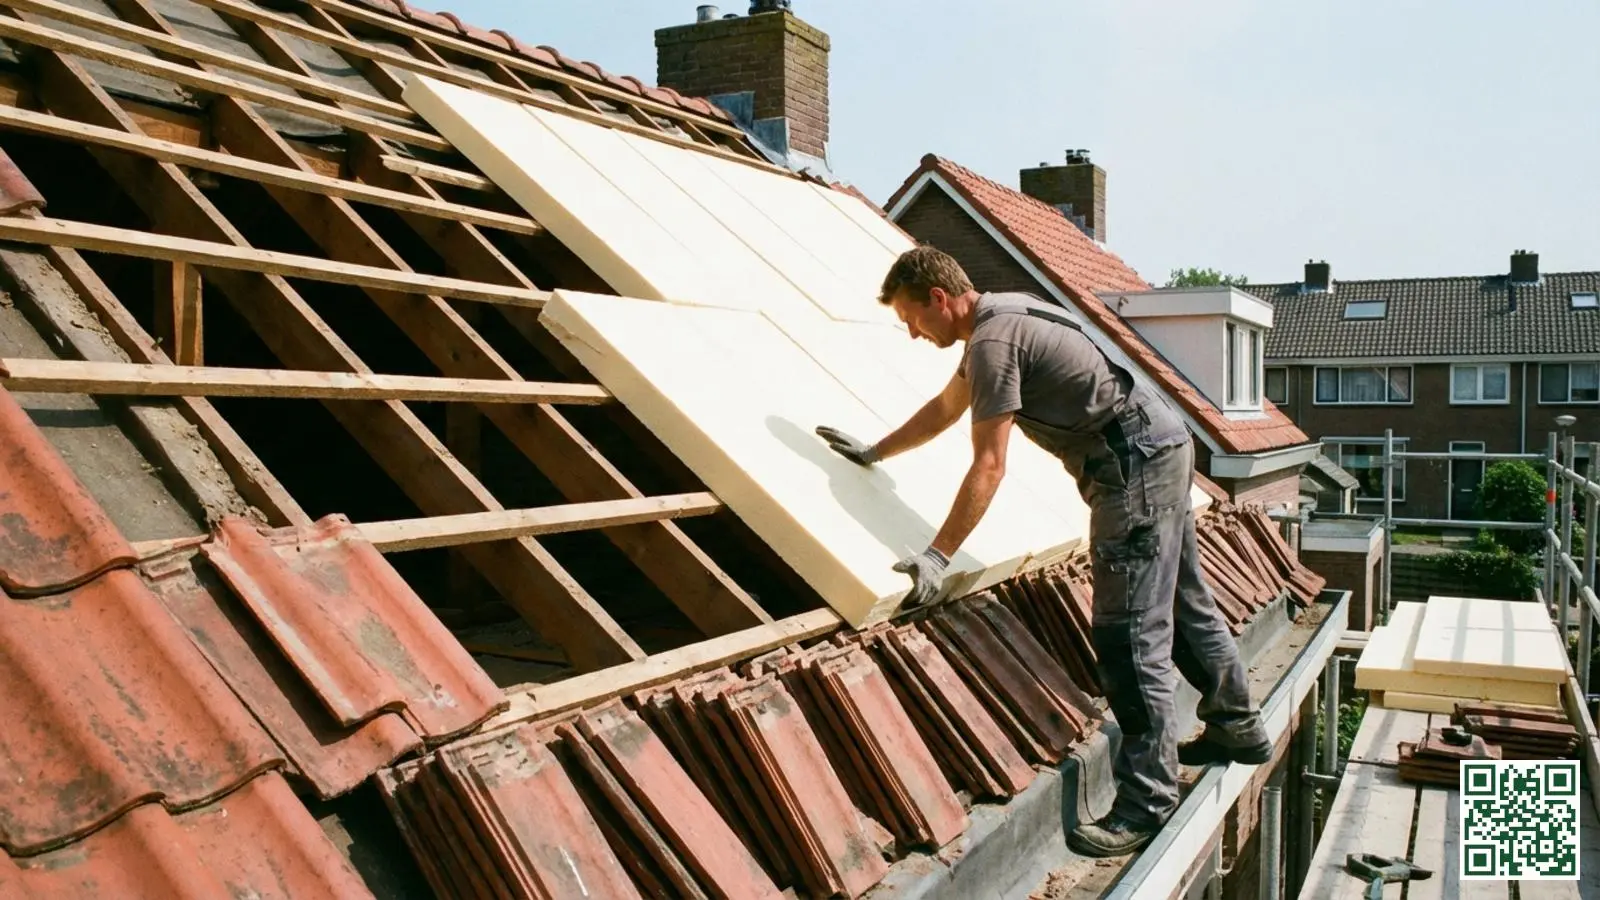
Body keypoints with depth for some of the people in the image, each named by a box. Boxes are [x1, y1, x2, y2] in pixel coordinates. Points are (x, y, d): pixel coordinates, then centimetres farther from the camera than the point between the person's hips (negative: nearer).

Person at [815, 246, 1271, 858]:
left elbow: (988, 467, -22)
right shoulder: (999, 318, 12)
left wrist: (937, 557, -20)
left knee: (1130, 634, -9)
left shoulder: (993, 340, -19)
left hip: (1135, 467, -11)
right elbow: (945, 409, 24)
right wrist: (872, 453, 28)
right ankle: (1238, 728, 37)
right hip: (1162, 448, 11)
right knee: (1183, 602, 21)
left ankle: (1147, 800, -3)